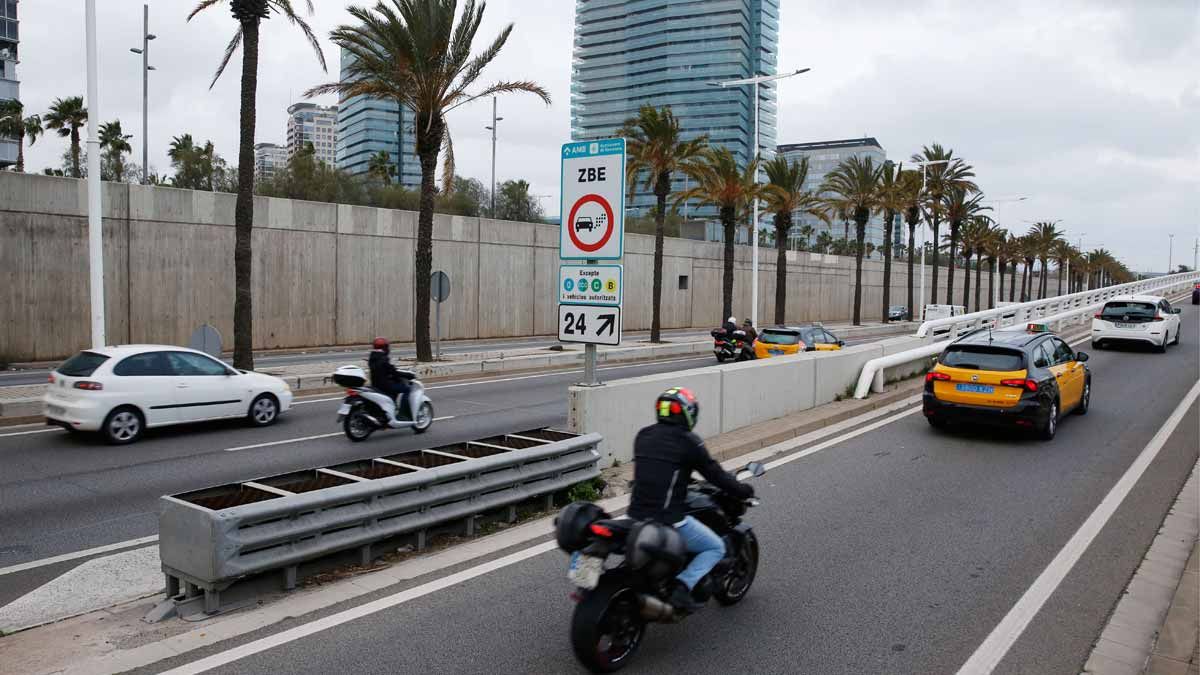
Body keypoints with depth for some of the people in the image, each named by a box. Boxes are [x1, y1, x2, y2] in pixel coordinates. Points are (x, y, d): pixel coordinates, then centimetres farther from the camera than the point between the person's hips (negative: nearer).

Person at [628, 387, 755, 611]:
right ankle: (683, 587, -8)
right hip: (668, 520, -7)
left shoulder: (643, 436, 9)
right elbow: (715, 474, -4)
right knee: (716, 548, 12)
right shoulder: (688, 441, -10)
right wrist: (743, 490, 12)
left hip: (636, 515, 7)